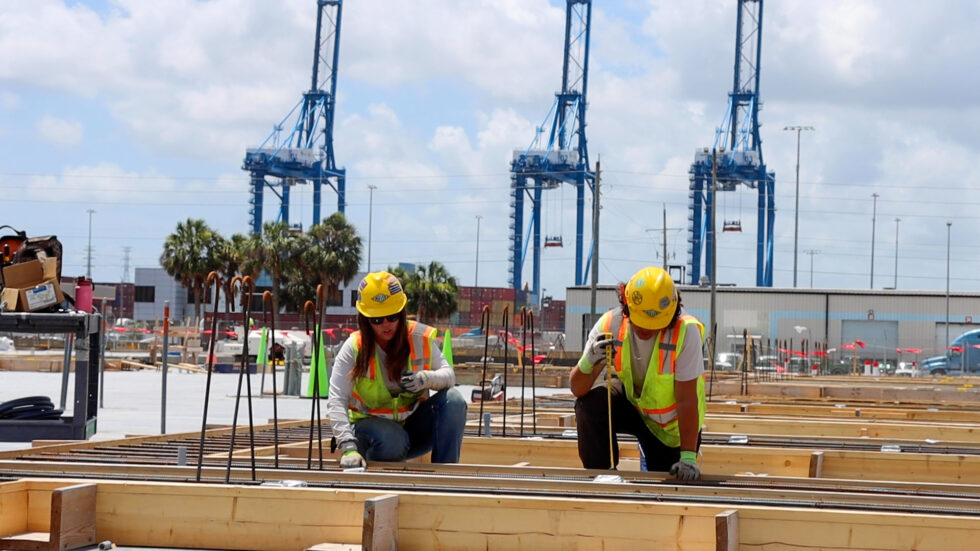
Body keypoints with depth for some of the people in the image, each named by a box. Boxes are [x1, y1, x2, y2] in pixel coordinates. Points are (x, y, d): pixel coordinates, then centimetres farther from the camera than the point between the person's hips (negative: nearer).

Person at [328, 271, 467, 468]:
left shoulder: (420, 338, -7)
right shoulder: (354, 348, -14)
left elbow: (449, 374, -3)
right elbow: (336, 402, -22)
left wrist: (426, 379, -29)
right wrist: (348, 447, -37)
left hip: (413, 427, 3)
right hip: (370, 425, -3)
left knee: (454, 400, -23)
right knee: (393, 441, -38)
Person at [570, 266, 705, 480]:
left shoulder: (685, 331, -29)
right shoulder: (610, 324, -22)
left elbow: (686, 400, -27)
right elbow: (578, 390, -22)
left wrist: (688, 457, -32)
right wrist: (588, 363, -45)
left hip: (669, 424, -1)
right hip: (630, 402, 1)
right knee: (590, 404, -27)